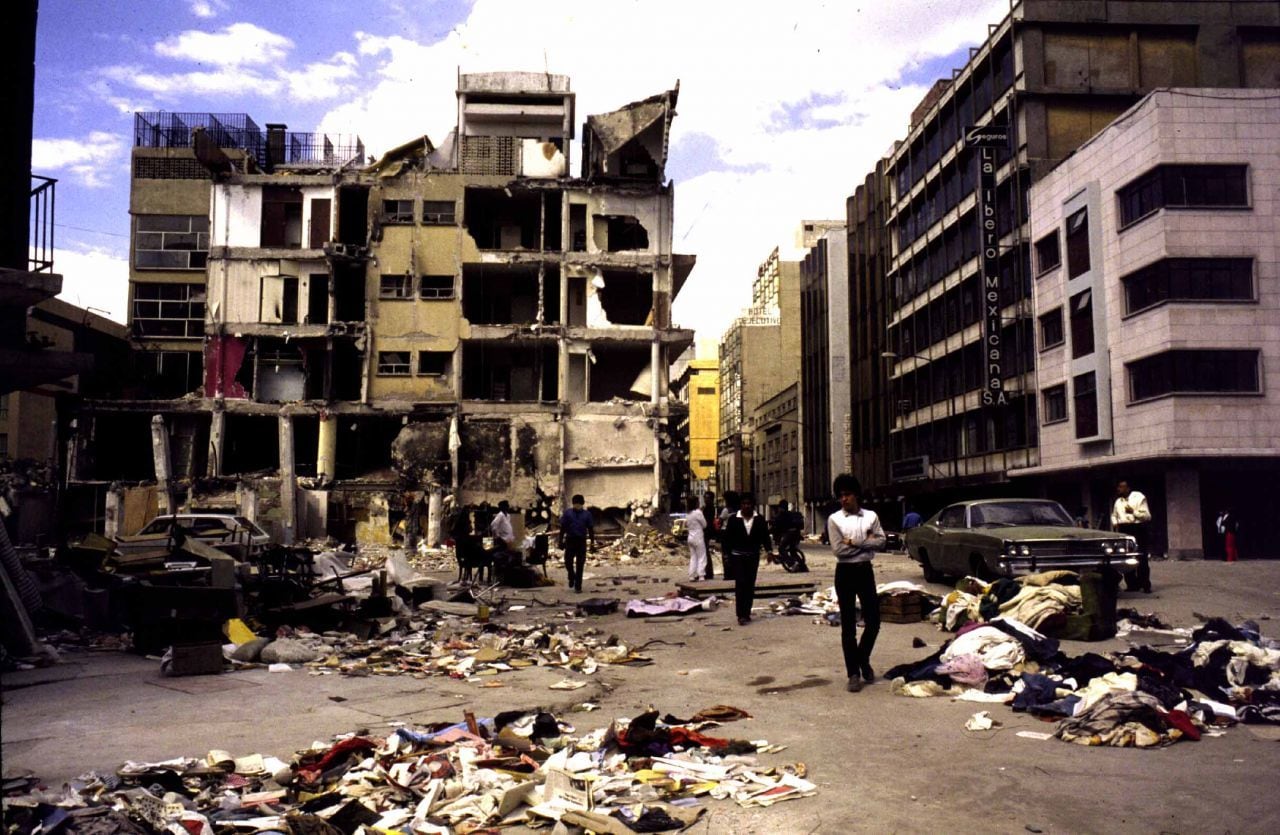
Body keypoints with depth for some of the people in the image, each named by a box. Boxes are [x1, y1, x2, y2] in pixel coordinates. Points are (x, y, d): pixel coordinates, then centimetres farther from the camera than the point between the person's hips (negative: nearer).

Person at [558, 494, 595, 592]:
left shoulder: (587, 514, 5)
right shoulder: (568, 513, 4)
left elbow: (591, 529, 6)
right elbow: (563, 528, 5)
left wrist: (592, 543, 3)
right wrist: (561, 541, -2)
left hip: (581, 541, 0)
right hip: (570, 540, 0)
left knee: (580, 565, 1)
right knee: (568, 562, -4)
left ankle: (578, 586, 10)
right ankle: (571, 577, 26)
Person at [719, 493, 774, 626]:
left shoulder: (760, 520, 2)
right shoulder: (733, 519, -3)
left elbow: (765, 536, 3)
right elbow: (727, 538, 0)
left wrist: (769, 551, -10)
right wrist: (726, 555, -3)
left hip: (753, 556, 3)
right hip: (737, 556, -2)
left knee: (750, 585, 7)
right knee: (740, 584, -10)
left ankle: (747, 613, 16)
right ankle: (741, 615, -11)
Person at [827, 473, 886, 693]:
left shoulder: (871, 516, 4)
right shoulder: (834, 519, -3)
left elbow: (881, 542, -6)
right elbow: (838, 549, -12)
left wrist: (854, 542, -13)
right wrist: (866, 542, -9)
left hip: (865, 570, 2)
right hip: (845, 572, -2)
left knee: (873, 621, 3)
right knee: (848, 626, 2)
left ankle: (863, 659, 29)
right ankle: (853, 673, 9)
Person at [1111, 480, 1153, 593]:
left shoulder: (1139, 497, -1)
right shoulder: (1118, 501, 17)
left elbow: (1147, 516, -5)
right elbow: (1114, 515, 30)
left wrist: (1133, 511, -16)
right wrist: (1115, 523, 10)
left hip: (1137, 528, -6)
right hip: (1123, 530, 6)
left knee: (1141, 559, -6)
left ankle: (1145, 585, 0)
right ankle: (1131, 585, 12)